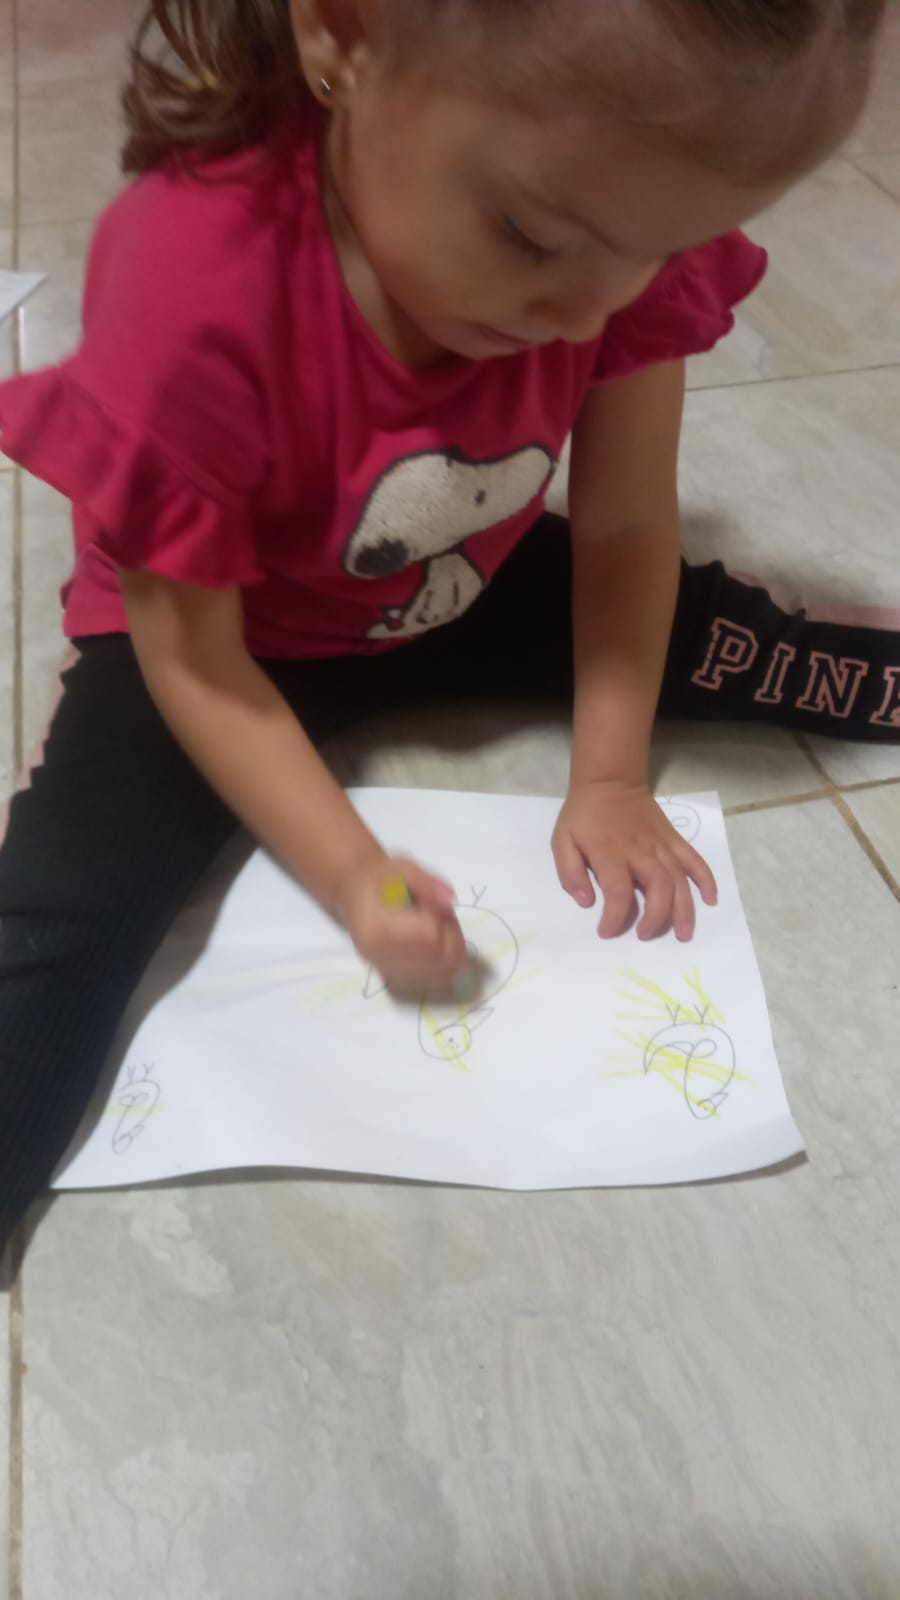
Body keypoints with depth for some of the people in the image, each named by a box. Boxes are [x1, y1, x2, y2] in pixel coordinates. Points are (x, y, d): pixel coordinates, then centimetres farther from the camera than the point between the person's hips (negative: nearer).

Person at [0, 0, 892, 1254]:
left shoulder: (627, 203, -22)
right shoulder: (195, 288, -35)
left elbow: (625, 526, -12)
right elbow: (192, 657, -24)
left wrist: (610, 778, -15)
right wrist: (349, 873, -28)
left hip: (473, 595, 5)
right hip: (226, 639, -4)